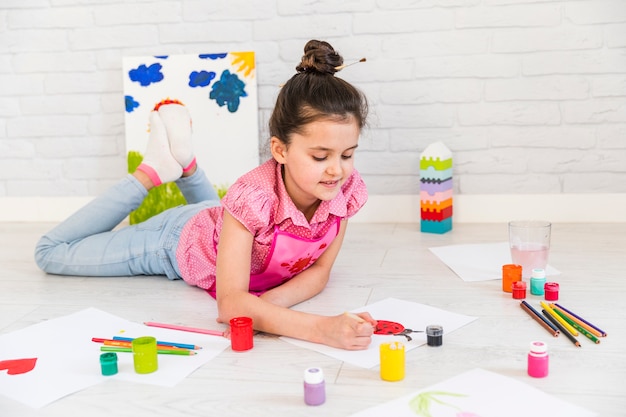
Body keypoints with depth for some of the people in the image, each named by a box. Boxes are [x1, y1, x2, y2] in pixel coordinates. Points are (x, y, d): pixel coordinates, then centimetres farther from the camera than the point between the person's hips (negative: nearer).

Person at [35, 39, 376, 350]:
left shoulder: (347, 190, -30)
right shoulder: (253, 194, -45)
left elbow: (319, 270, -18)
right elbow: (230, 303, -49)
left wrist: (271, 301, -37)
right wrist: (321, 328, -62)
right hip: (181, 241, -5)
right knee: (50, 252, 11)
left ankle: (184, 162, 31)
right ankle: (154, 170, 12)